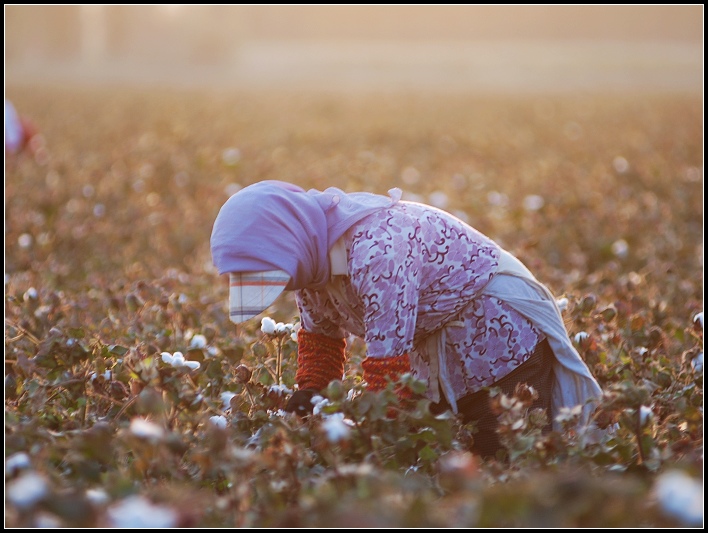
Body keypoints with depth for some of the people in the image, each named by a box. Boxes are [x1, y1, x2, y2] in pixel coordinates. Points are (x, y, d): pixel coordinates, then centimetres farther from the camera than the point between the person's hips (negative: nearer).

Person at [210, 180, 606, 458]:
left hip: (501, 332, -9)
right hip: (441, 357, 9)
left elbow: (389, 365, -35)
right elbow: (321, 336, 8)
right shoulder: (313, 253, -6)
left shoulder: (377, 253, -36)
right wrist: (308, 395, -9)